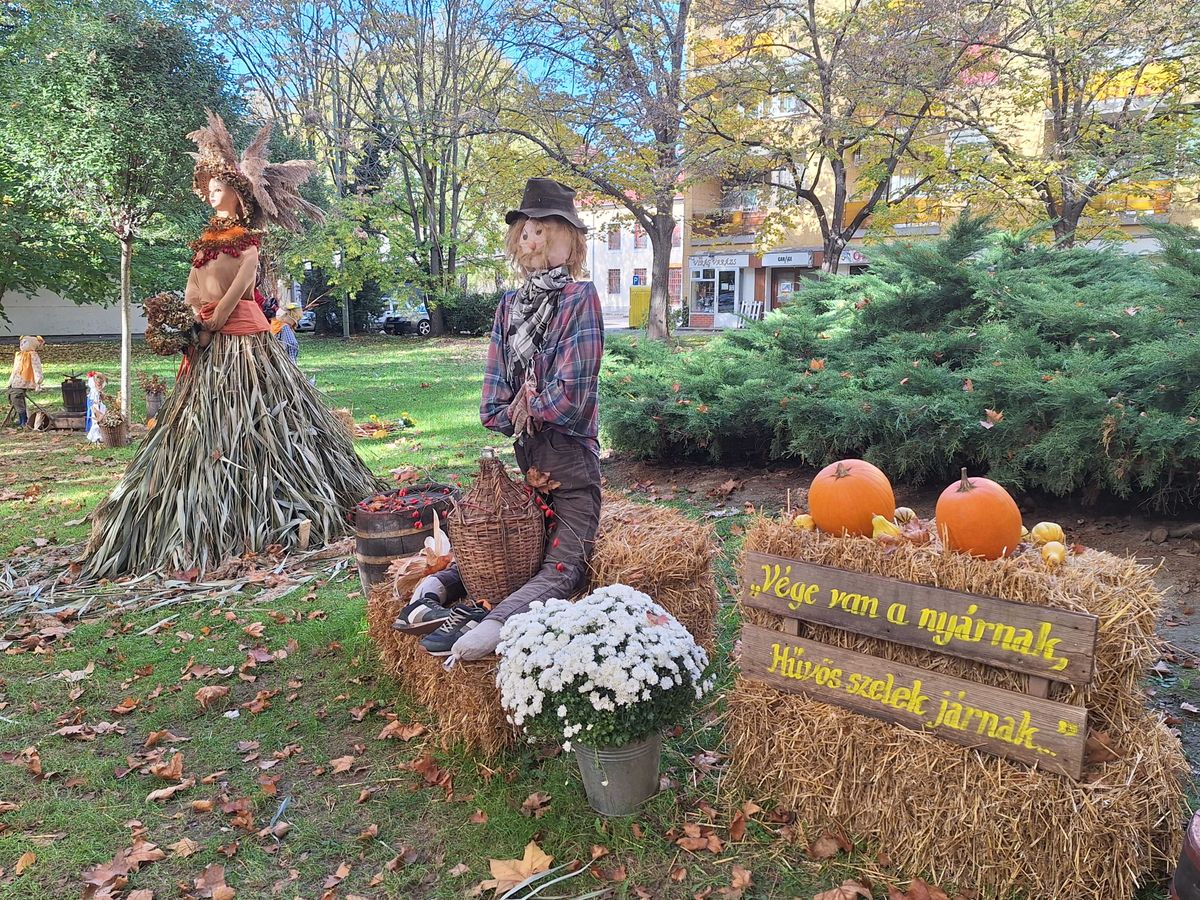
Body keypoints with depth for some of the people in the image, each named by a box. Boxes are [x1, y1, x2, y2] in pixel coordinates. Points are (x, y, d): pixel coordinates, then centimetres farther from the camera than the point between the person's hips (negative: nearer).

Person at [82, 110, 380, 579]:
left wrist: (213, 324, -15)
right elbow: (193, 287, 15)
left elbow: (242, 282, -11)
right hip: (209, 336, 7)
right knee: (203, 425, 7)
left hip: (240, 332, -7)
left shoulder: (247, 234, 1)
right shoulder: (206, 236, 19)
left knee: (248, 419, -7)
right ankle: (203, 530, 14)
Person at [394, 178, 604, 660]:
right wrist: (523, 410, -7)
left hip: (569, 454, -2)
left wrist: (520, 410, -1)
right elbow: (493, 404, 2)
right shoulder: (509, 306, 4)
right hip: (525, 456, 2)